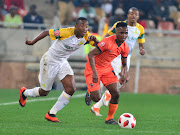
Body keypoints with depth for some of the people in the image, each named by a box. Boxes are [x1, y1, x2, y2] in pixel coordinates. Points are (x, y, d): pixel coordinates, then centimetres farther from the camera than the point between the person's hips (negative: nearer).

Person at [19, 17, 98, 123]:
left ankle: (51, 114, 4)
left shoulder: (86, 36, -11)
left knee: (71, 89, -11)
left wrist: (94, 40, -33)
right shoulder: (66, 33, -28)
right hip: (50, 61, -6)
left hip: (63, 62, 6)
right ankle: (24, 92, 40)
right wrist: (32, 43, -10)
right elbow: (46, 32, -17)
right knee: (44, 92, 7)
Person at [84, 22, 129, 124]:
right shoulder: (107, 42, -28)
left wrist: (124, 74, -13)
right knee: (96, 98, -13)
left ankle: (110, 118, 9)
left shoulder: (125, 47, -4)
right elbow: (91, 54, -26)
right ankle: (90, 93, 26)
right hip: (93, 68, -6)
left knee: (116, 93, -8)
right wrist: (94, 72, -33)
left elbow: (124, 64, 10)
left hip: (107, 68, 6)